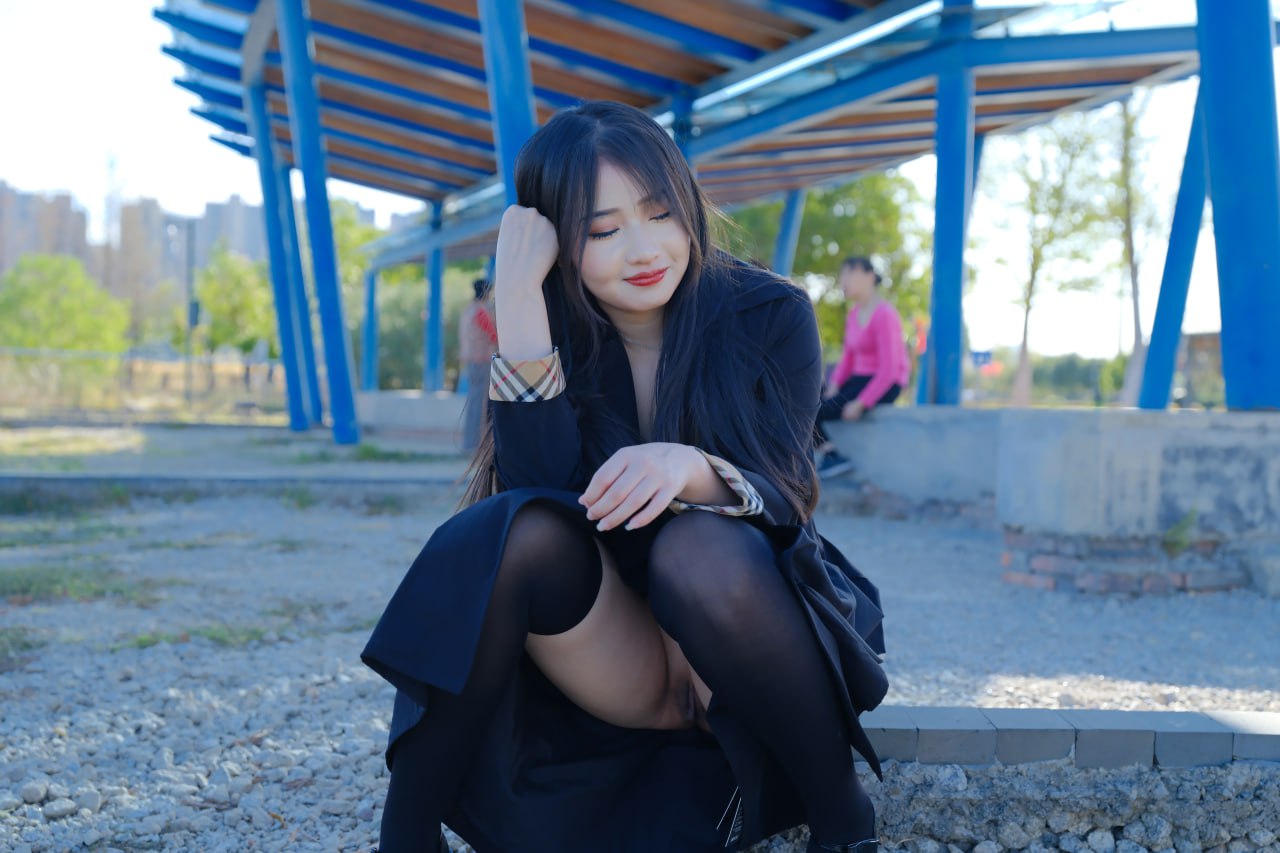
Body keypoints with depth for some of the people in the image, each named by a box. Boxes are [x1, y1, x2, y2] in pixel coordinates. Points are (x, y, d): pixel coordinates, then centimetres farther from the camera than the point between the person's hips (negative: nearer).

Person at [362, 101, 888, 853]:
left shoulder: (769, 316, -8)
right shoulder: (559, 339, -3)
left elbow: (789, 500, -18)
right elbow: (544, 488, -19)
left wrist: (696, 472, -40)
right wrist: (519, 302, -25)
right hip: (623, 670, 2)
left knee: (700, 550, -34)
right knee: (521, 529, -27)